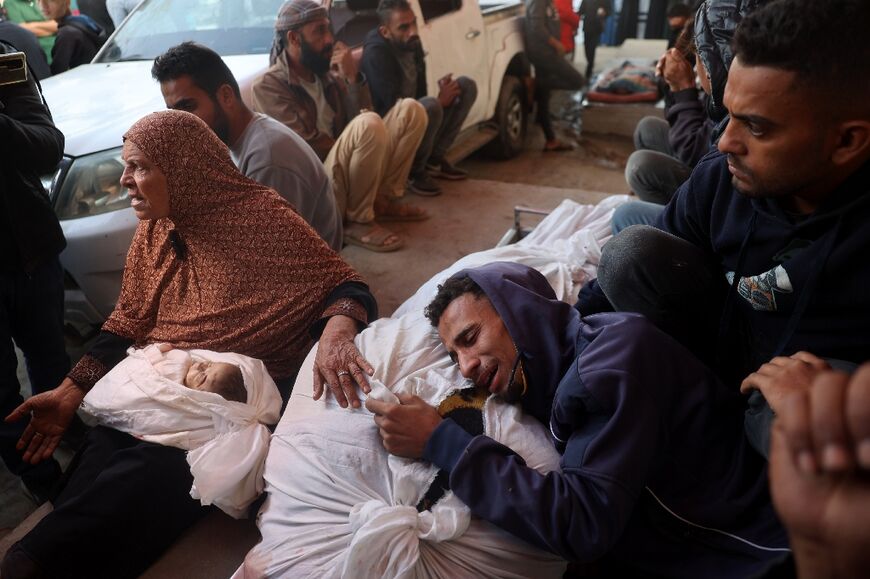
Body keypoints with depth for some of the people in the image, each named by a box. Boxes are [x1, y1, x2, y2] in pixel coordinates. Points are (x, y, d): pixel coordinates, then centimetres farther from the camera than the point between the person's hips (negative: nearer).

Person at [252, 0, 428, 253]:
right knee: (369, 126, -33)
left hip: (345, 168, 7)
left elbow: (359, 121, 5)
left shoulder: (328, 75, 14)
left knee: (410, 109, -2)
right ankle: (358, 222, -16)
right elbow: (308, 146, -16)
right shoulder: (268, 86, -8)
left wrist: (353, 78, -8)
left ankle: (386, 199, 0)